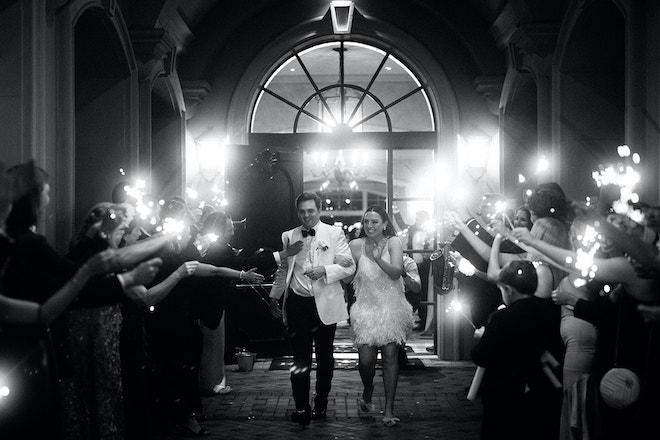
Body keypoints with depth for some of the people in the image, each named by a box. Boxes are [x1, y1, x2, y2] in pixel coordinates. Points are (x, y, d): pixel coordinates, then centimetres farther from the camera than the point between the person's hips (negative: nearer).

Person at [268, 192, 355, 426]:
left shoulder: (334, 234, 1)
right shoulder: (288, 236, 10)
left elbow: (349, 266, -4)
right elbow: (283, 269, 20)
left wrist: (324, 270, -19)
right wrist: (274, 296, 18)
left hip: (325, 304, -1)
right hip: (297, 303, 1)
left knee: (324, 356, 10)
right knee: (300, 358, -4)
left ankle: (321, 404, 23)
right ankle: (301, 408, 0)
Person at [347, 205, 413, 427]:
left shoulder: (393, 242, -6)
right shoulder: (356, 245, -2)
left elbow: (396, 273, -19)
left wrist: (378, 259, -31)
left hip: (391, 306, -1)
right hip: (366, 307, 1)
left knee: (390, 356, -4)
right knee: (366, 359, -7)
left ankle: (389, 409, 5)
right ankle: (367, 391, 26)